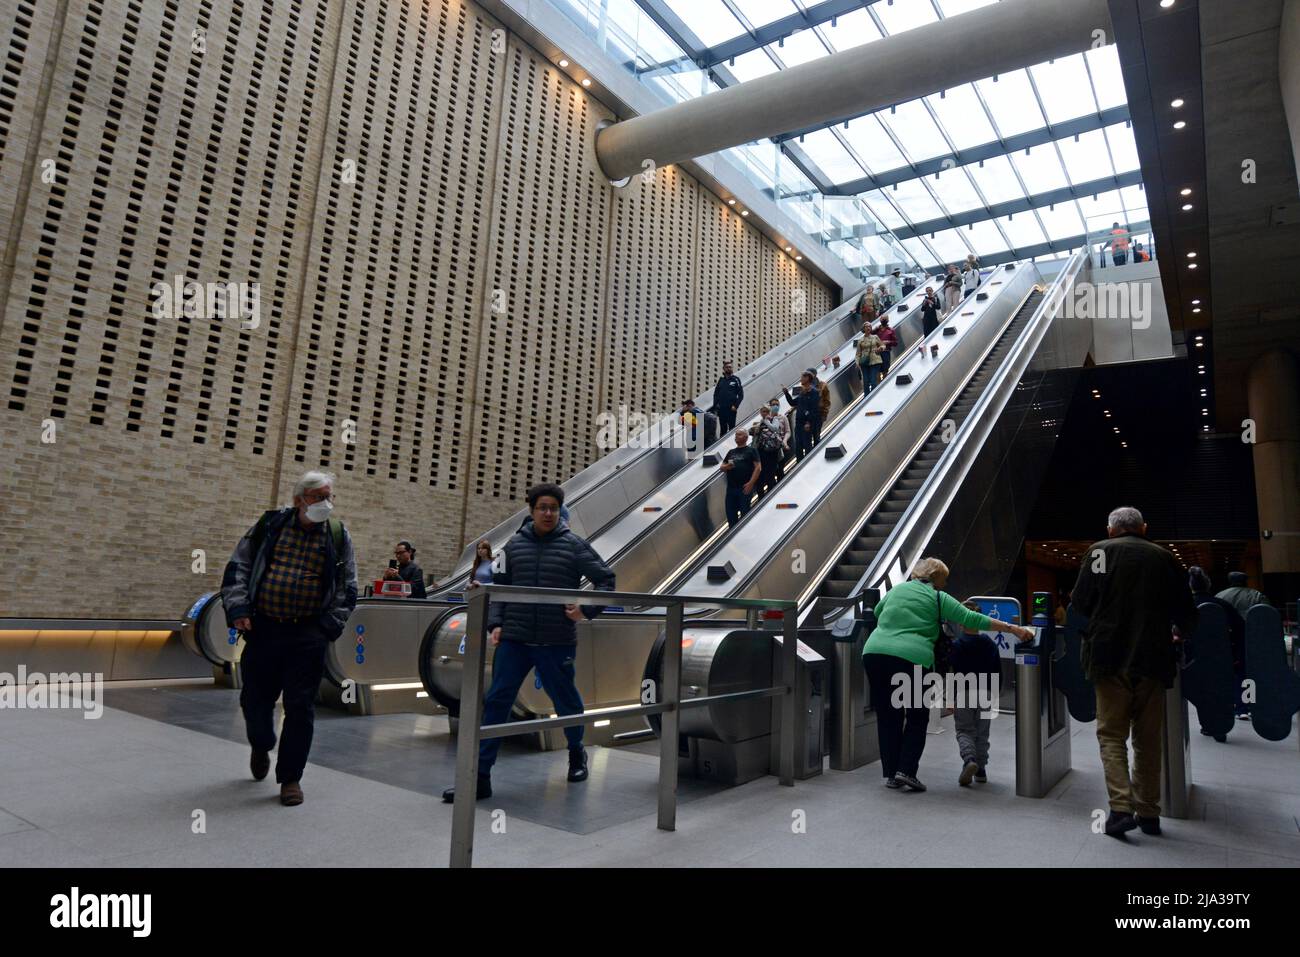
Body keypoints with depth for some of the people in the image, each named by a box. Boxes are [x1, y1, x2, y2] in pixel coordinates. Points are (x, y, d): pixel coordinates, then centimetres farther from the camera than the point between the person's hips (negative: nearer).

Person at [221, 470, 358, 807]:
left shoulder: (338, 536, 4)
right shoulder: (271, 524, 3)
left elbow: (347, 589, 7)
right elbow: (238, 566, 6)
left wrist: (329, 626, -3)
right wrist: (238, 607, -5)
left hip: (308, 634, -1)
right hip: (263, 628, 1)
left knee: (300, 706, 0)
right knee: (255, 698, 10)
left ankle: (290, 777, 15)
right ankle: (261, 747, 43)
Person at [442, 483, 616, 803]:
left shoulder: (574, 546, -1)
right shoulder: (515, 544, 7)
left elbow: (605, 579, 3)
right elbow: (500, 586, 12)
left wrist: (587, 609, -10)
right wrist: (495, 623, 1)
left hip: (557, 643, -2)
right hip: (514, 640, 2)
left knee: (566, 701, 13)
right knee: (496, 702, -2)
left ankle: (577, 754, 41)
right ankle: (480, 776, 6)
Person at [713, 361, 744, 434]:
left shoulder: (735, 379, 3)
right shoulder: (721, 380, 13)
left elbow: (741, 394, 0)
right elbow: (716, 393, 15)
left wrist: (735, 406, -10)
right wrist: (716, 404, 1)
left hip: (731, 409, -3)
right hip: (721, 409, 4)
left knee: (731, 428, -6)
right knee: (723, 428, 8)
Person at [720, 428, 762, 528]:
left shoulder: (751, 450, 3)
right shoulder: (731, 452, 19)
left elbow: (758, 467, -6)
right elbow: (721, 467, 21)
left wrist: (751, 483, -16)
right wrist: (726, 466, -4)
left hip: (744, 488, -5)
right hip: (730, 488, 5)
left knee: (745, 514, -2)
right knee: (731, 515, 7)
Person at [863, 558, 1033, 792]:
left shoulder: (896, 589, 19)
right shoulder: (938, 598, 7)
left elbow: (877, 612, 34)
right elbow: (972, 619, 2)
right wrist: (1012, 628, 5)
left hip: (875, 652, 4)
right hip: (912, 657, -4)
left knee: (887, 717, 13)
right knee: (917, 717, 13)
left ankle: (891, 774, 16)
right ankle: (906, 770, 4)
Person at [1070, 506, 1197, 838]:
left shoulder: (1099, 551, -1)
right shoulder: (1164, 557, 7)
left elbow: (1080, 603, -6)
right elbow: (1187, 615, 9)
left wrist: (1090, 634, 14)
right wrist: (1175, 635, 31)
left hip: (1111, 658, -3)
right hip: (1153, 658, 3)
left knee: (1111, 735, 6)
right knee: (1148, 738, 13)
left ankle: (1121, 807, -5)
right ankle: (1148, 813, 17)